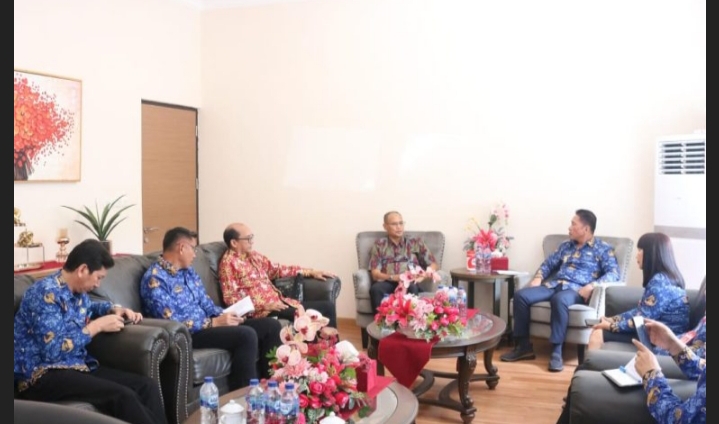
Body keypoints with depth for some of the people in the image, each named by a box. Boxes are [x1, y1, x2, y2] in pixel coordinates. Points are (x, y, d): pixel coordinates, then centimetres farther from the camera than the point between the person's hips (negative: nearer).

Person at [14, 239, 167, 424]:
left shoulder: (77, 291, 8)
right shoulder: (46, 293, -18)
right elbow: (53, 351, -25)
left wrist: (115, 309, 14)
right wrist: (97, 325, -16)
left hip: (77, 366, 9)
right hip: (42, 376, -9)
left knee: (147, 385, -10)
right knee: (122, 396, -29)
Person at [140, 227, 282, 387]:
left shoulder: (188, 271, 14)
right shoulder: (155, 279, -14)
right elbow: (171, 323, -21)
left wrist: (223, 315, -4)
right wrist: (213, 322, -20)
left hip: (206, 325, 9)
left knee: (271, 325, -2)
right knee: (246, 335, -31)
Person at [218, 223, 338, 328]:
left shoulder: (253, 256, 16)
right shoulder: (229, 263, -8)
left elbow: (278, 269, 22)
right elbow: (230, 298, -15)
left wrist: (311, 272, 16)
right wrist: (264, 305, -21)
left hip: (279, 302, 8)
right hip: (262, 310, -8)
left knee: (327, 306, -1)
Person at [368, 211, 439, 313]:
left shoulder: (416, 242, 21)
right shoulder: (379, 245, 18)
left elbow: (433, 264, 16)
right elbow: (375, 274, 8)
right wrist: (393, 277, -12)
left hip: (410, 282, 0)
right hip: (387, 282, 0)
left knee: (412, 287, -38)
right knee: (375, 288, -36)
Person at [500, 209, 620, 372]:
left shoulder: (602, 248, 7)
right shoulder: (566, 245, 25)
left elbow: (613, 273, -5)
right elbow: (549, 263, 27)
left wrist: (591, 286, -21)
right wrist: (538, 277, 4)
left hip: (576, 290, -5)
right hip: (553, 285, 6)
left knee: (560, 300, -42)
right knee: (521, 295, -21)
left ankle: (556, 351, -32)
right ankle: (523, 345, -14)